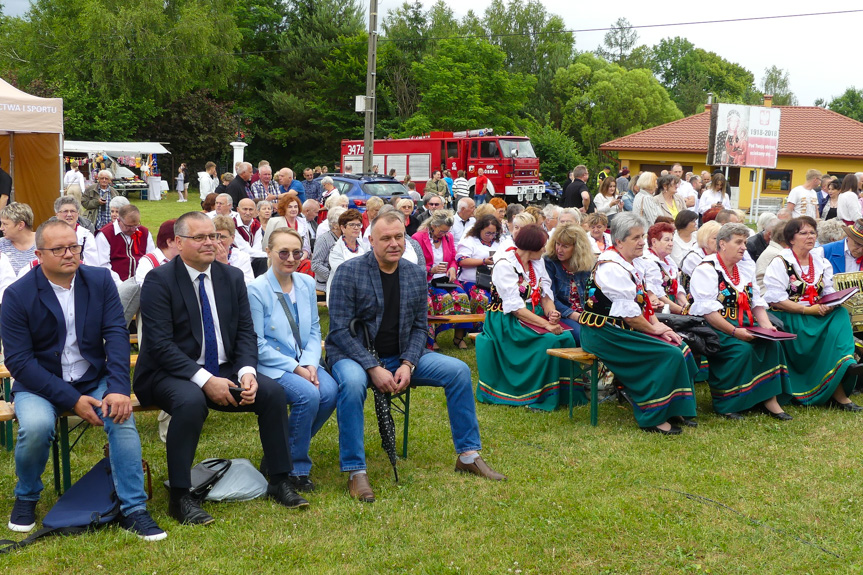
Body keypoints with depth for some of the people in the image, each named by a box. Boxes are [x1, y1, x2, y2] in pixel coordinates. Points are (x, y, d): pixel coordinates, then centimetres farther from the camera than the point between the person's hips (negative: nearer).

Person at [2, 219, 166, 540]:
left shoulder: (100, 281, -2)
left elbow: (116, 335, -8)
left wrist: (118, 389, -24)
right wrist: (71, 400, -21)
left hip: (94, 379, 2)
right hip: (40, 384, -1)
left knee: (122, 416, -27)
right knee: (36, 426, -31)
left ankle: (133, 510, -16)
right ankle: (26, 498, 2)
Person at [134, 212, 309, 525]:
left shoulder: (232, 276, 7)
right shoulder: (159, 280, -10)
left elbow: (246, 333, 5)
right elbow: (161, 344, -17)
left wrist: (246, 372, -15)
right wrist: (204, 380, -26)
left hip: (222, 371, 5)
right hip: (170, 374, -5)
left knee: (273, 391, -16)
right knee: (191, 400, -36)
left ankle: (280, 481, -2)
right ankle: (180, 497, -23)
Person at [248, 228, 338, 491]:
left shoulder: (306, 284, 5)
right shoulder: (257, 290, -11)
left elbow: (314, 330, 10)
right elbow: (258, 345, -11)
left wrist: (310, 364, -8)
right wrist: (295, 368, -16)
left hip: (303, 363, 5)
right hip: (271, 365, -5)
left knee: (330, 391, -22)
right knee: (308, 395, -30)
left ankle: (287, 449, 2)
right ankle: (295, 468, -7)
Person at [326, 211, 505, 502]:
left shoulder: (416, 275, 5)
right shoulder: (349, 271, -11)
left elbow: (419, 327, 7)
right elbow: (340, 330, -15)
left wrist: (407, 364, -12)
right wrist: (374, 368, -23)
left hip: (401, 356, 5)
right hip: (354, 355, -5)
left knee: (458, 370, -9)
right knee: (353, 382, -39)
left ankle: (468, 456, 3)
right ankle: (355, 472, -26)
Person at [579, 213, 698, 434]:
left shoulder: (626, 264, 13)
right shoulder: (613, 268, -20)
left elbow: (642, 301, 16)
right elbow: (628, 313, -21)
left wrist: (658, 325, 2)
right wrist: (654, 329, -7)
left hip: (622, 329, 10)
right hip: (605, 334, -10)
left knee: (680, 347, 2)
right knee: (669, 355, -18)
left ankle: (674, 410, 10)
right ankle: (652, 420, -8)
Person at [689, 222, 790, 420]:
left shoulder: (745, 272, 19)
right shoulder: (706, 270, -7)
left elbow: (758, 303, 13)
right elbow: (708, 311, -18)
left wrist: (766, 325, -7)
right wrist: (735, 332, -24)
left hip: (743, 327, 7)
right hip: (714, 329, -7)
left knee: (771, 343, -16)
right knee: (742, 349, -29)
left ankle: (768, 399, -12)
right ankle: (725, 404, -16)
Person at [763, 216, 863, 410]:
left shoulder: (821, 262, 16)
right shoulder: (780, 263, -4)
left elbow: (830, 293, 13)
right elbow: (775, 300, -13)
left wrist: (830, 305, -13)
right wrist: (808, 310, -19)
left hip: (820, 314, 6)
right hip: (788, 318, -6)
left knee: (841, 314, -23)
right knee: (827, 335, -28)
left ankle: (847, 362, -40)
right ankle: (838, 394, -27)